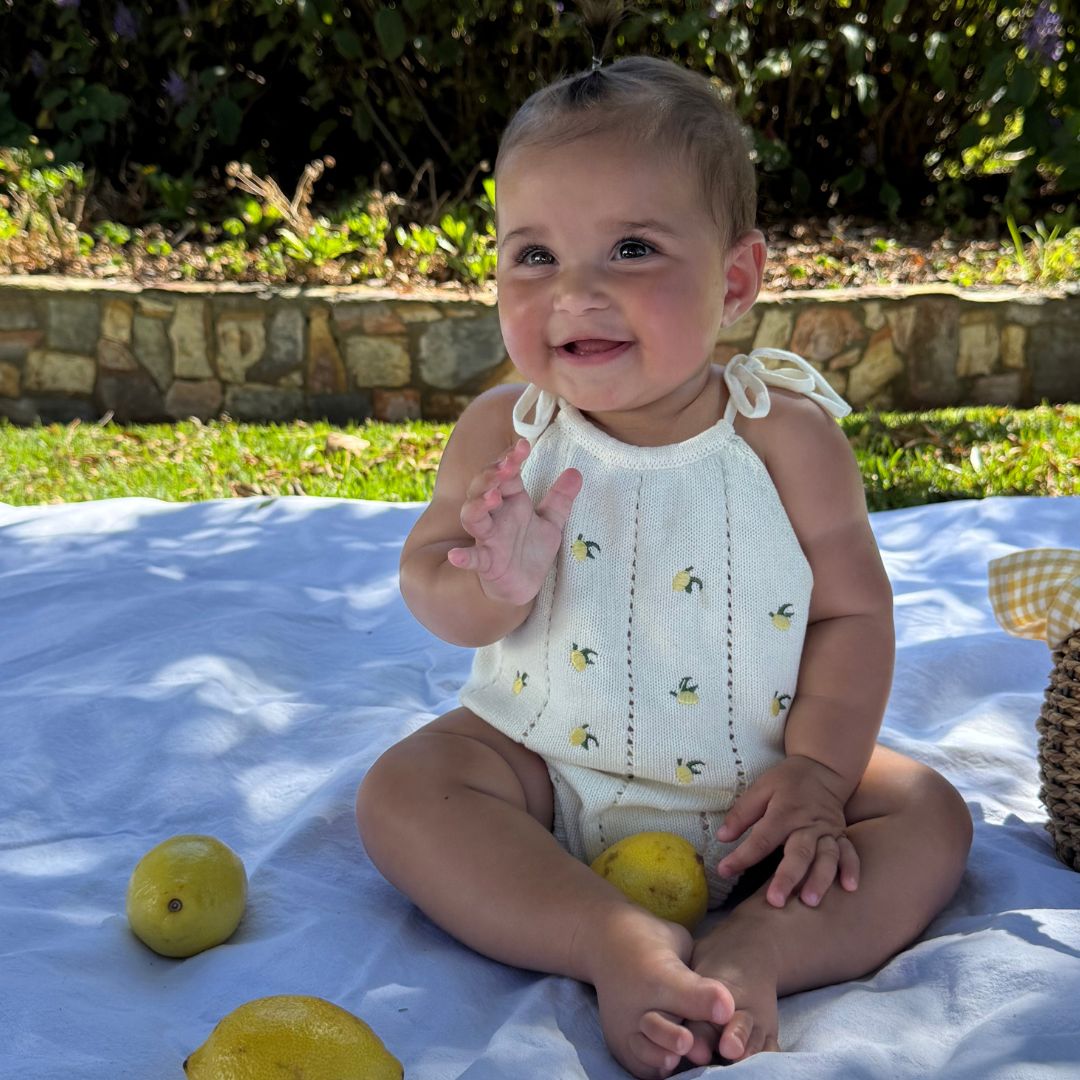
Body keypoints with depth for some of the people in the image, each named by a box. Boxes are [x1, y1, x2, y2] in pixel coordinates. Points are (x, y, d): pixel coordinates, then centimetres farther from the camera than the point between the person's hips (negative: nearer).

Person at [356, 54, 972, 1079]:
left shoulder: (787, 435, -12)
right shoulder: (503, 433, -10)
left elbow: (853, 610, -7)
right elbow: (427, 579, -7)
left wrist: (816, 770, -18)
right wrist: (496, 586, -32)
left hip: (745, 791, 0)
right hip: (547, 769, 1)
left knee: (929, 817, -14)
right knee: (399, 791, -22)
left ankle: (750, 952, -29)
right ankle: (623, 946, -28)